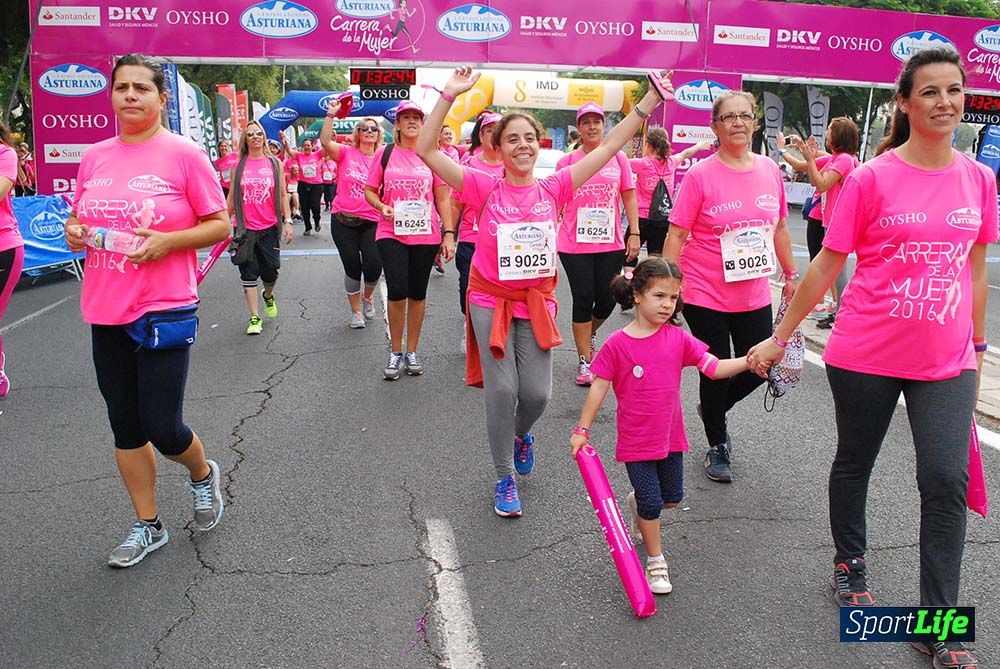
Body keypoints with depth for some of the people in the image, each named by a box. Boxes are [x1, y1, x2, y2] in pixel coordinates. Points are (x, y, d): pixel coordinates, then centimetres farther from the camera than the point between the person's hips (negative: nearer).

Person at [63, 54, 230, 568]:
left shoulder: (183, 154, -5)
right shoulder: (94, 156, 9)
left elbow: (220, 225, -5)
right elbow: (79, 218, 20)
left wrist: (167, 241, -19)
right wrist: (74, 232, -2)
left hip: (164, 309, -5)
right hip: (105, 312, 5)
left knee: (163, 428, -5)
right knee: (125, 427, 12)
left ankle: (203, 475, 30)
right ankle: (147, 527, 28)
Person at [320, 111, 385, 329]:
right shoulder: (346, 153, 1)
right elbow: (325, 142, -18)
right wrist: (330, 115, -24)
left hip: (371, 222, 1)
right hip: (344, 221, -1)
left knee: (373, 266, -9)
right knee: (352, 267, 4)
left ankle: (368, 297, 25)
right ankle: (356, 311, 23)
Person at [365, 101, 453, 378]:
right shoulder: (385, 153, 4)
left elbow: (443, 199, 6)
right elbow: (369, 190, 9)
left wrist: (449, 233, -1)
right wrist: (381, 206, -12)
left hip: (426, 234, 1)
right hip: (391, 234, -1)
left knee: (418, 293, 8)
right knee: (397, 291, -10)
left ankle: (412, 351, 22)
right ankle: (395, 353, 9)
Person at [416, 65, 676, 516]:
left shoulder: (554, 188, -2)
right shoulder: (486, 187, -8)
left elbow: (608, 147, -1)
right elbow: (426, 150, -15)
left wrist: (649, 101, -4)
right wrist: (449, 96, -23)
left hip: (537, 300, 2)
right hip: (491, 300, -2)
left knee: (537, 392, 0)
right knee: (501, 389, -6)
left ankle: (521, 432, 39)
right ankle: (504, 479, 15)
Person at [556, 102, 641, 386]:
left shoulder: (618, 158, 5)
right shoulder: (567, 161, 2)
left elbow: (629, 197, 7)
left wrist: (634, 234, 1)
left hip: (611, 244, 2)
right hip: (574, 244, -1)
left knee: (607, 299, 6)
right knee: (583, 299, 2)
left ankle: (590, 334, 39)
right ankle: (584, 361, 13)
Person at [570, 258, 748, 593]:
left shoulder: (678, 338, -4)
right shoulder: (617, 344, -14)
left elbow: (714, 367, -9)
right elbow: (598, 388, -9)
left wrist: (748, 360, -25)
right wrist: (582, 429, -7)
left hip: (670, 436, 5)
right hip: (636, 440, -4)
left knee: (672, 497, 19)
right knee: (651, 503, 2)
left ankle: (637, 504, 52)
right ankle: (655, 562, 21)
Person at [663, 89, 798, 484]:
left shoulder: (769, 170, 4)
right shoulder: (700, 175, -10)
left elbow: (779, 228, 14)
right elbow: (676, 234, -10)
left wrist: (791, 274, 18)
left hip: (754, 295, 5)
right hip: (706, 296, -5)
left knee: (759, 368, 10)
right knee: (717, 371, 5)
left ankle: (715, 408, 41)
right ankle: (717, 447, 27)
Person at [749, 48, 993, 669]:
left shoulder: (979, 179, 3)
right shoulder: (870, 179, -9)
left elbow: (975, 268, 12)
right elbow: (826, 266, -5)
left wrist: (977, 346, 15)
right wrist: (779, 338, -3)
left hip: (946, 361, 3)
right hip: (866, 356, -2)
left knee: (947, 481, -3)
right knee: (854, 464, 14)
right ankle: (850, 564, 40)